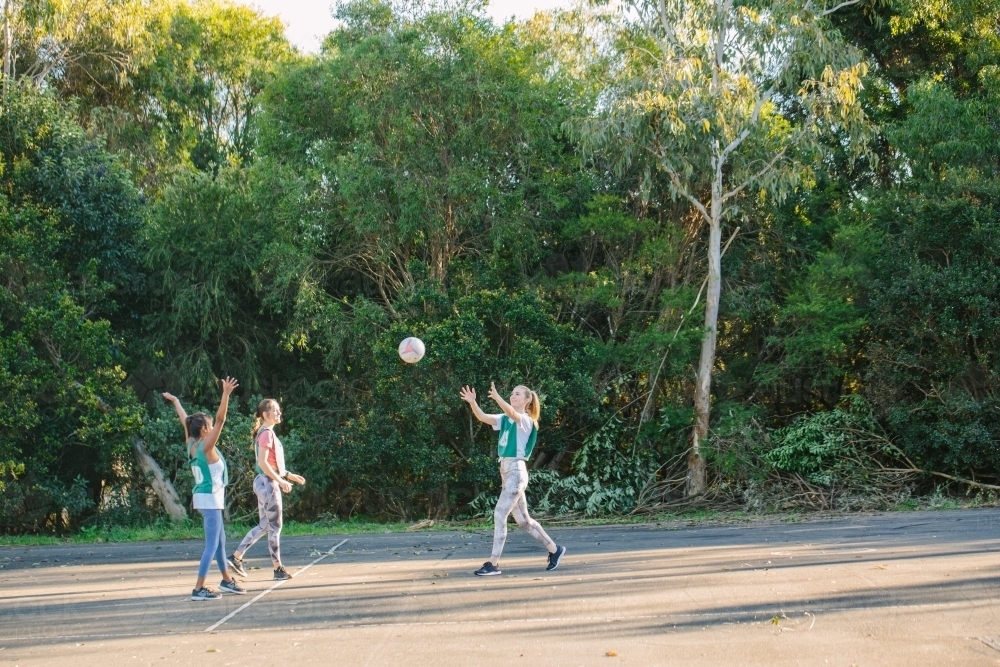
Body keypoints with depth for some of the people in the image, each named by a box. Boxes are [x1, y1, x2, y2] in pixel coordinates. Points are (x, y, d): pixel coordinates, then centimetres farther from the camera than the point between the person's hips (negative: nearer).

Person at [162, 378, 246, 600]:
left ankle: (227, 580, 30)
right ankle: (199, 589, -9)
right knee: (212, 545, -8)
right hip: (210, 498, -10)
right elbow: (220, 419, -28)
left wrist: (175, 400, 31)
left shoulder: (191, 444, 4)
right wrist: (226, 394, -34)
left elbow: (185, 420, 18)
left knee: (220, 540, 19)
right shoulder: (206, 446, -17)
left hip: (204, 497, 10)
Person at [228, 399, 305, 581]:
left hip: (267, 483, 10)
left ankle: (236, 557, 16)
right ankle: (278, 568, 3)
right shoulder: (266, 433, -14)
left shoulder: (268, 433, 15)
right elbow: (263, 463, -22)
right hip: (267, 483, -10)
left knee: (264, 525, 14)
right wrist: (281, 481, -22)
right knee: (275, 526, -3)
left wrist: (290, 475, 20)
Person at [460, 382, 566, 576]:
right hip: (505, 470, 9)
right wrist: (472, 402, -15)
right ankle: (554, 549, 28)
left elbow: (512, 412, -31)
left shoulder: (525, 421, -9)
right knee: (523, 520, 15)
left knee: (499, 514, -13)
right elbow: (483, 417, 3)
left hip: (516, 471, -9)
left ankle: (493, 564, -9)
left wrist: (496, 397, -47)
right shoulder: (505, 419, 13)